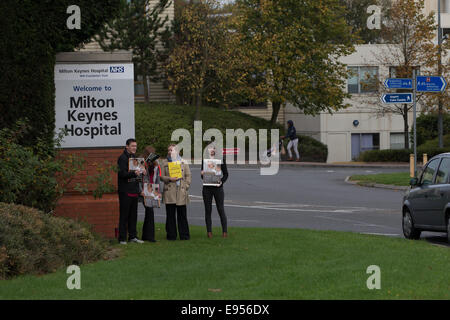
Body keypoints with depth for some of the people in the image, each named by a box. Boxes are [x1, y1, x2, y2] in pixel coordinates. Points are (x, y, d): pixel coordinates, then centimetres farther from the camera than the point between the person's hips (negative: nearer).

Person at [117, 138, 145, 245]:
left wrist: (141, 172, 3)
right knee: (124, 215, -5)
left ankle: (132, 236, 17)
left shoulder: (135, 157, 17)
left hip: (134, 191, 8)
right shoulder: (122, 158, -9)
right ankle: (122, 238, -3)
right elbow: (122, 173, -18)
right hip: (125, 191, -8)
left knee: (133, 215, 11)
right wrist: (133, 173, -33)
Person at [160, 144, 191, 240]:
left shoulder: (183, 162, 12)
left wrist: (186, 187, 0)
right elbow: (161, 176, 6)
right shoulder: (164, 163, 11)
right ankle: (171, 235, 6)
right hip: (169, 191, 0)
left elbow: (188, 175, 10)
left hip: (181, 192, 0)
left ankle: (184, 235, 7)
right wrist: (170, 179, -12)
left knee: (182, 214, 1)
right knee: (170, 214, 0)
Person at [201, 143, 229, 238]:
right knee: (208, 210, 4)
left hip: (218, 187, -2)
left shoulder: (221, 159, 2)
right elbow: (202, 176, 13)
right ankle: (209, 232, 9)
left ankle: (225, 231, 2)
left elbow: (226, 174, 4)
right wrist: (202, 174, -10)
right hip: (207, 188, 2)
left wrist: (221, 181, -14)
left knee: (221, 209, -3)